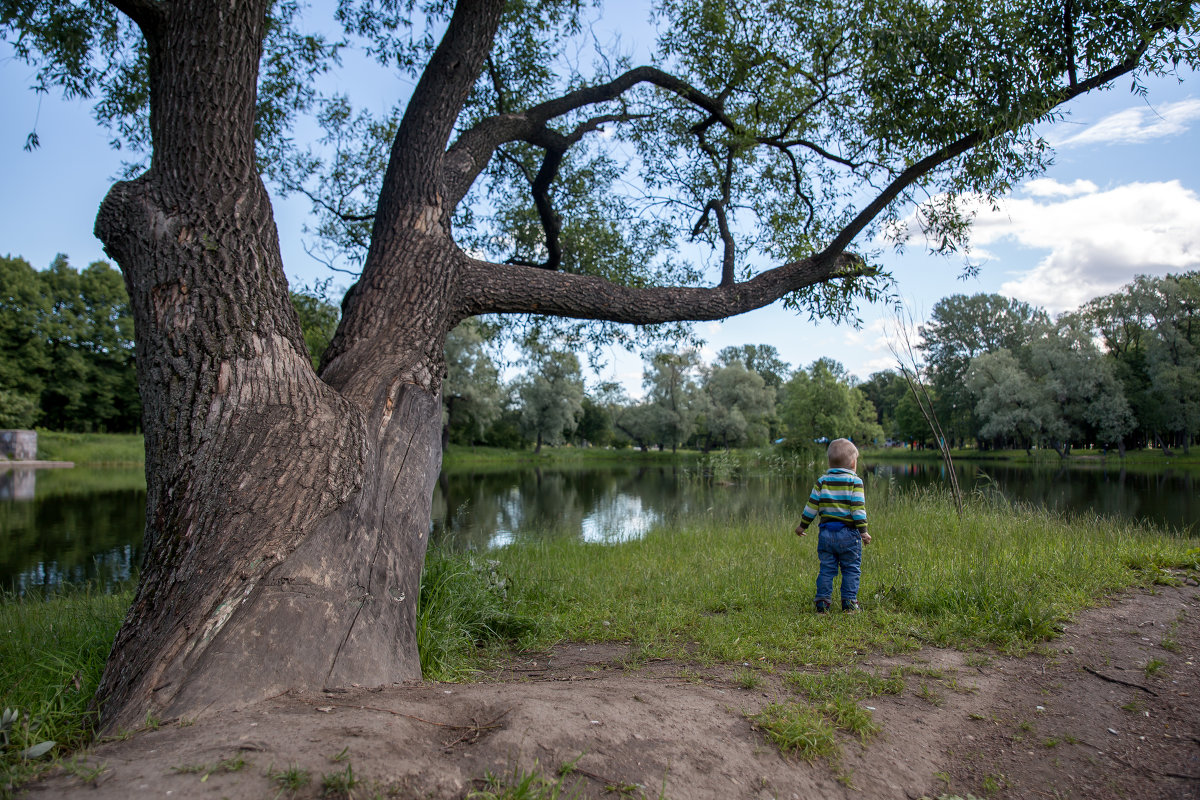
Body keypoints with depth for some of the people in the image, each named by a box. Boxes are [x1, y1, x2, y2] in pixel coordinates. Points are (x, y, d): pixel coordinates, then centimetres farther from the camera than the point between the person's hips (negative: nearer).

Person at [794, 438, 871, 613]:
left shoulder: (822, 481, 5)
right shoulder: (855, 481, -4)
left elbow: (812, 505, 5)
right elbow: (858, 507, -10)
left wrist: (803, 525, 13)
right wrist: (863, 531, -9)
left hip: (826, 532, 3)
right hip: (848, 533, -3)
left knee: (826, 568, 9)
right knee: (851, 569, 8)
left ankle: (822, 601, 9)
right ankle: (849, 602, 6)